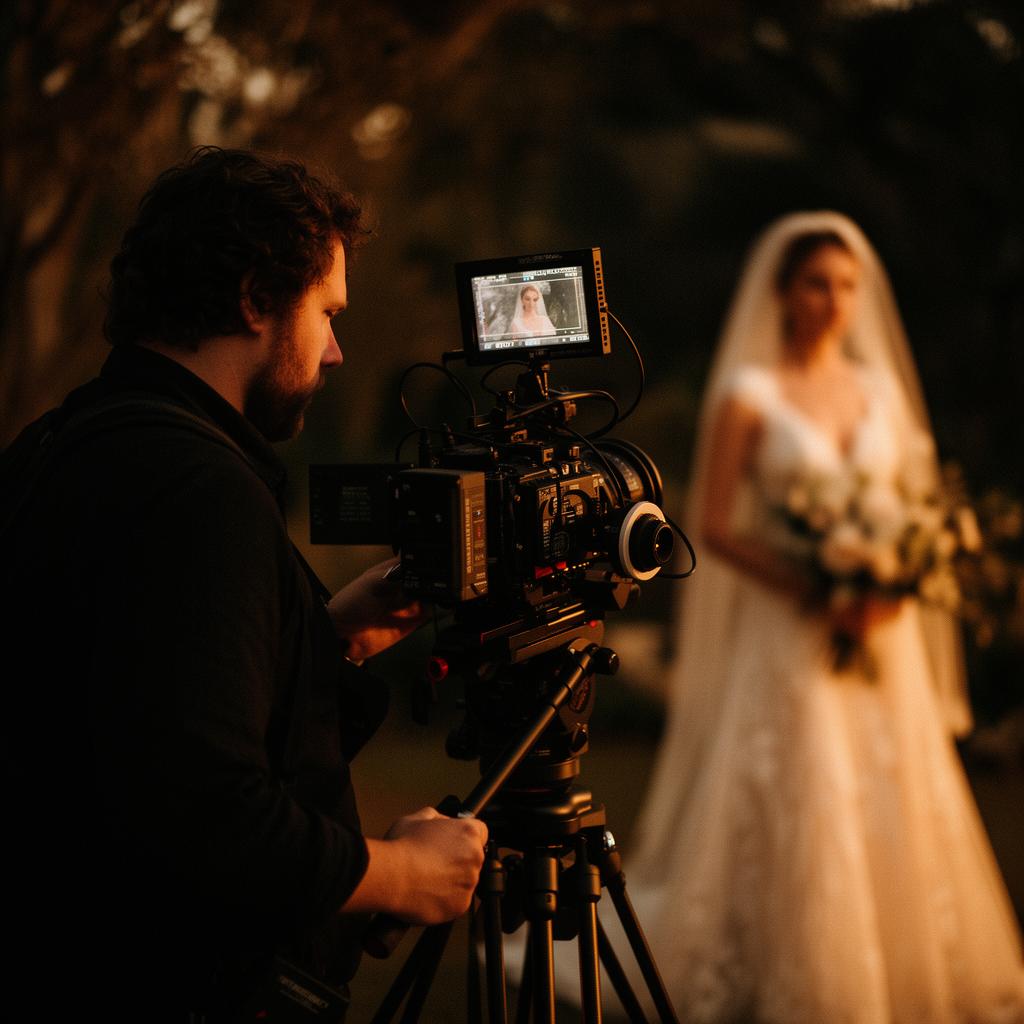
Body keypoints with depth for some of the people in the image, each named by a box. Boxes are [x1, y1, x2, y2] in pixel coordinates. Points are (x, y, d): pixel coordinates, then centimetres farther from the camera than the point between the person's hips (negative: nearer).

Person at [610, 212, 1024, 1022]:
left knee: (894, 814, 7)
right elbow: (713, 527, -7)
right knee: (794, 818, -4)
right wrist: (813, 594, -18)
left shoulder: (880, 390, 11)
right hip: (789, 640, -5)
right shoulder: (749, 395, -3)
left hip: (881, 642, 5)